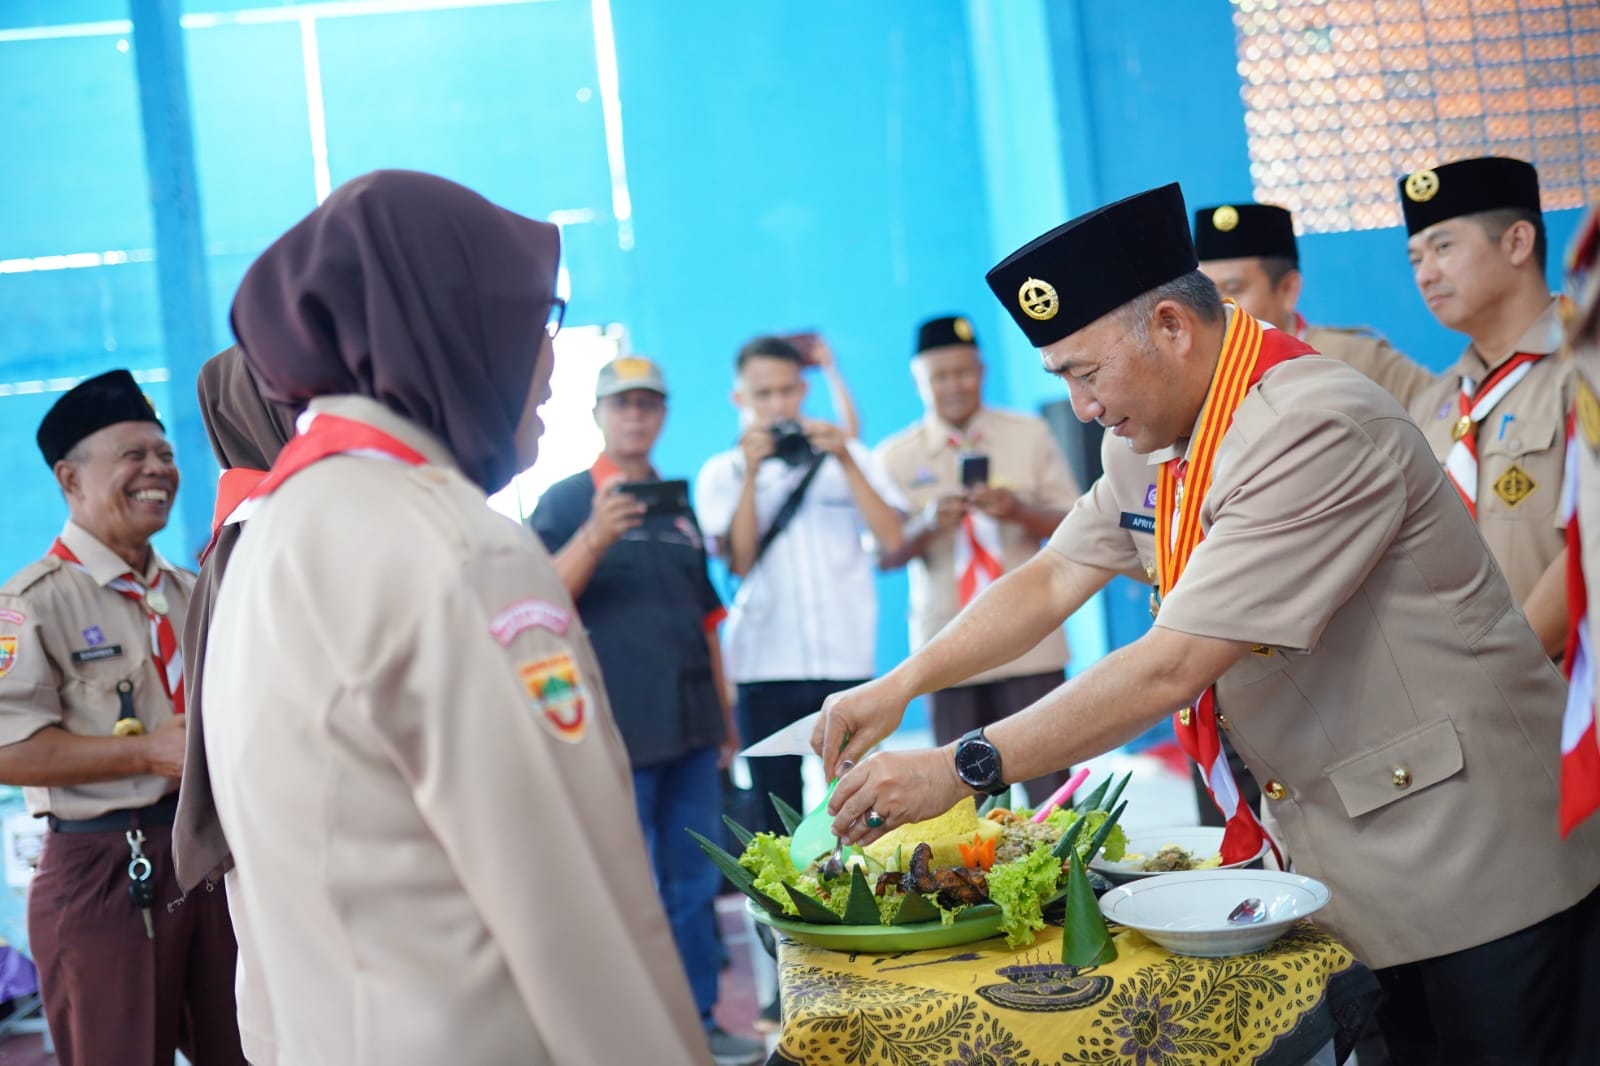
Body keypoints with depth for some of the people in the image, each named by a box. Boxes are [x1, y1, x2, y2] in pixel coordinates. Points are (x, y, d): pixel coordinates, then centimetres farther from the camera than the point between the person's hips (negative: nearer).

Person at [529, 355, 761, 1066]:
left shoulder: (679, 505, 16)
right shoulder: (564, 501, -1)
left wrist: (724, 712, 20)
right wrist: (595, 537, -28)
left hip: (689, 727, 6)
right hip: (615, 732, -6)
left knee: (695, 882, 10)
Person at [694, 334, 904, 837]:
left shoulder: (845, 455, 12)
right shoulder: (722, 472, 9)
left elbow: (891, 538, -1)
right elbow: (740, 562, -5)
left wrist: (845, 461, -7)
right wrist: (751, 474, -10)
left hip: (845, 661, 0)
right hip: (765, 668, 0)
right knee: (777, 817, 2)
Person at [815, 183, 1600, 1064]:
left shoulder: (1316, 431, -25)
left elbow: (1171, 667, -28)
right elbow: (1053, 578, 10)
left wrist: (962, 768, -25)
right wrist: (900, 685, -2)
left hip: (1478, 866, -8)